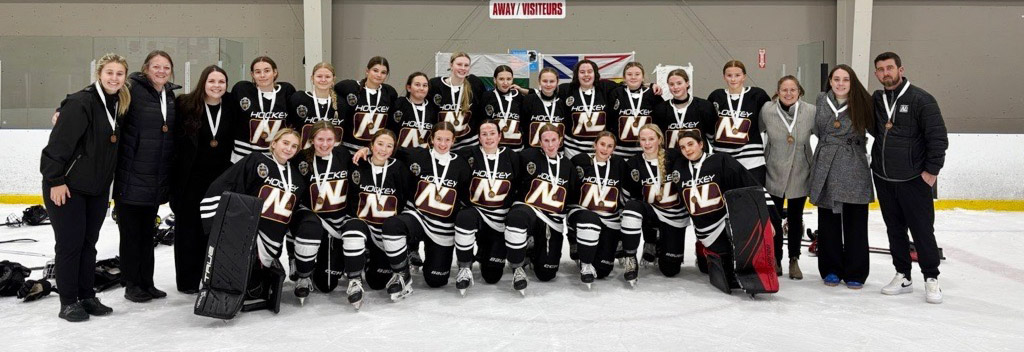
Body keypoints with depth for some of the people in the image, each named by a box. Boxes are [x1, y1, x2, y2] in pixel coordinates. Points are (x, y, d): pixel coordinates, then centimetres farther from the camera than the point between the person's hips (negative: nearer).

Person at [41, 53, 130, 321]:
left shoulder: (118, 104, 7)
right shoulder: (81, 103, -17)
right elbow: (59, 143, -19)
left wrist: (107, 183, 15)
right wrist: (56, 181, -19)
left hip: (97, 188, 7)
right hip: (67, 187, -7)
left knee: (89, 243, 13)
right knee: (69, 244, 0)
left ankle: (87, 297, 23)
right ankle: (68, 303, 10)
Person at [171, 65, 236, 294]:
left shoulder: (232, 109, 4)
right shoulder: (185, 105, -6)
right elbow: (176, 140, -5)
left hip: (221, 178, 3)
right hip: (191, 178, -2)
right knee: (189, 228, 5)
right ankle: (187, 280, 15)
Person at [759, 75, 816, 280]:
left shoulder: (811, 112, -12)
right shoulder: (767, 110, -12)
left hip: (800, 175, 0)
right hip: (773, 173, 0)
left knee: (795, 218, 13)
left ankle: (794, 260, 27)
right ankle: (776, 260, 25)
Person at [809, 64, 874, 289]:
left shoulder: (862, 104, -2)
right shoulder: (822, 102, 7)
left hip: (855, 170, -2)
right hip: (826, 169, 2)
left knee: (855, 222, 2)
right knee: (828, 221, 7)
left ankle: (855, 273, 12)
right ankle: (831, 270, 18)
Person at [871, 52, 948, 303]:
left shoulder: (920, 99, -9)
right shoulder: (875, 100, 6)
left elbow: (938, 137, -9)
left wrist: (932, 170, -10)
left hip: (914, 179, -5)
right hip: (883, 179, 5)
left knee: (922, 230, 1)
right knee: (895, 230, 12)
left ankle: (932, 279, 13)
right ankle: (903, 277, 22)